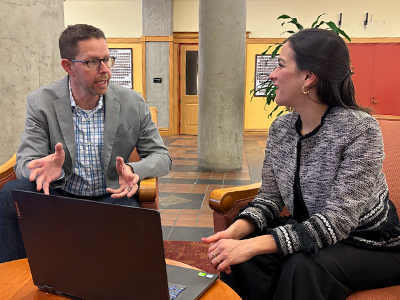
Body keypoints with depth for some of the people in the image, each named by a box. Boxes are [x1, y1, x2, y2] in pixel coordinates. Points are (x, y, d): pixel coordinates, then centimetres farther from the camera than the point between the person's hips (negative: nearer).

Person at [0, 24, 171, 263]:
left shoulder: (133, 103, -3)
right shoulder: (41, 102, -4)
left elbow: (161, 157, 0)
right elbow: (25, 163, -7)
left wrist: (134, 171, -24)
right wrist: (48, 168, -33)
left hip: (111, 198, 0)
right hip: (59, 195, 1)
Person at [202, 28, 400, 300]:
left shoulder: (360, 129, -23)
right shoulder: (281, 128, -3)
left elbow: (337, 221, -29)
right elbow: (269, 199, 0)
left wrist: (252, 245, -36)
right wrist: (236, 231, -21)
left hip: (370, 247, -4)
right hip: (312, 238, 5)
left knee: (301, 268, -32)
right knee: (239, 261, -18)